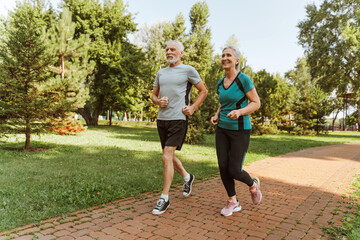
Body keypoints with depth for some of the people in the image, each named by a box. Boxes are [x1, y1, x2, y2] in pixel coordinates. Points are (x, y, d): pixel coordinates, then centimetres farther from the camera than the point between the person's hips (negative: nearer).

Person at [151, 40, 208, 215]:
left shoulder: (188, 70, 0)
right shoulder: (161, 73, 14)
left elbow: (203, 91, 5)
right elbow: (153, 95, 19)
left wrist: (192, 108, -6)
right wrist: (158, 101, -3)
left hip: (178, 119, -6)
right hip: (161, 119, 6)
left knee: (166, 157, -12)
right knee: (169, 156, 15)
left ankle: (164, 199, 1)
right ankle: (187, 177, 42)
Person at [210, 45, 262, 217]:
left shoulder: (244, 79, -11)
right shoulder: (220, 83, 9)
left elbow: (256, 103, -10)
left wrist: (239, 112, -27)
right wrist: (216, 116, 3)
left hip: (240, 130, -6)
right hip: (222, 129, 6)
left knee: (234, 170, -5)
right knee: (223, 167, 0)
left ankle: (253, 184, 29)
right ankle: (233, 202, 19)